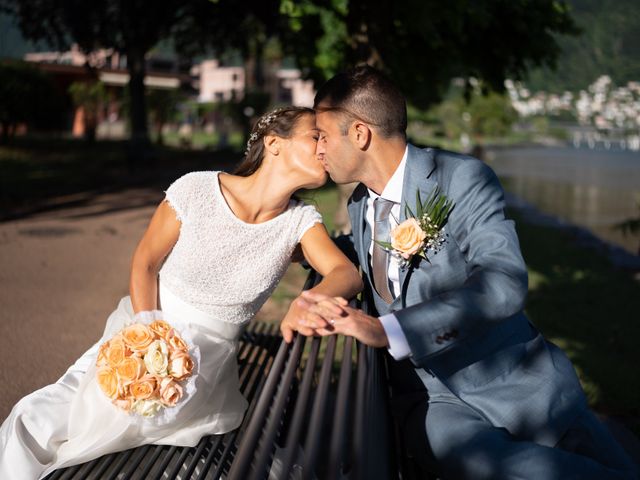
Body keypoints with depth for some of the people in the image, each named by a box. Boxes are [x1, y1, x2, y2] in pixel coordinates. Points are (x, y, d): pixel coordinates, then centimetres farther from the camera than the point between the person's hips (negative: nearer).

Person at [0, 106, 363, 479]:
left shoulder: (300, 220, -7)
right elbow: (145, 264, -4)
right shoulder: (197, 190, -14)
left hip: (211, 355, 1)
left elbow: (348, 273, -20)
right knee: (35, 422, -17)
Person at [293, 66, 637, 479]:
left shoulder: (462, 178, -11)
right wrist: (325, 304, -2)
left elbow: (504, 282, -25)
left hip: (514, 382, -3)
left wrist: (385, 329, -34)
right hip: (430, 393, 3)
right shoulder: (360, 205, 9)